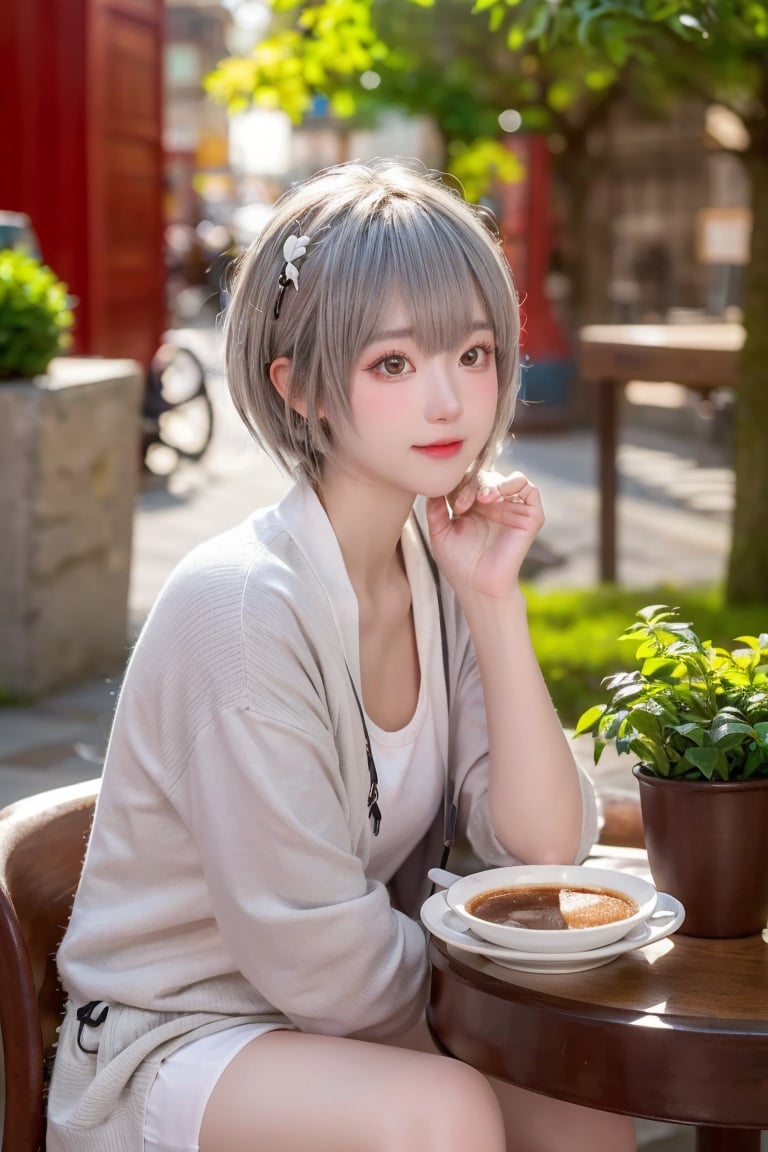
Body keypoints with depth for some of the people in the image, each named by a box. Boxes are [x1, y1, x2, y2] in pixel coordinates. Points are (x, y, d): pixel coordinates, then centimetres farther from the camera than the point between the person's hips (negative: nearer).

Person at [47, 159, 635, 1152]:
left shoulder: (440, 565, -2)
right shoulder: (245, 606, -25)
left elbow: (545, 854, -6)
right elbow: (327, 970, -22)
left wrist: (493, 602, -14)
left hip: (351, 1023, 7)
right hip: (169, 1043, -7)